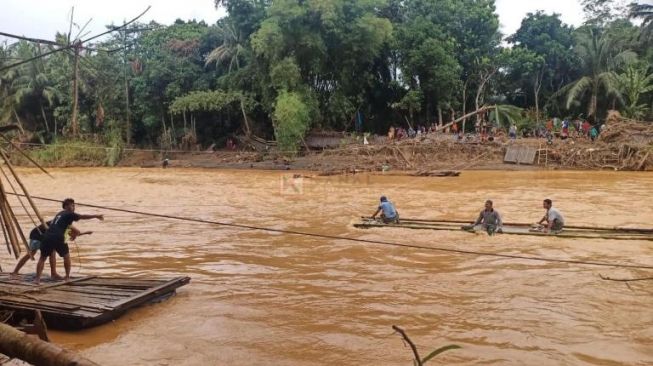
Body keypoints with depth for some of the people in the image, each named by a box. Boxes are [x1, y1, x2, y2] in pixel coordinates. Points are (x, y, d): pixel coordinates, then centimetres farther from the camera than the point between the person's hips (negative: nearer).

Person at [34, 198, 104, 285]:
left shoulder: (60, 214, 28)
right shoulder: (69, 214, 5)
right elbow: (82, 217, -4)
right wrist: (96, 216, -3)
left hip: (47, 236, 6)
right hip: (58, 238, -6)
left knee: (42, 258, 16)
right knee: (66, 256, 15)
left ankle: (37, 278, 4)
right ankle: (67, 276, 17)